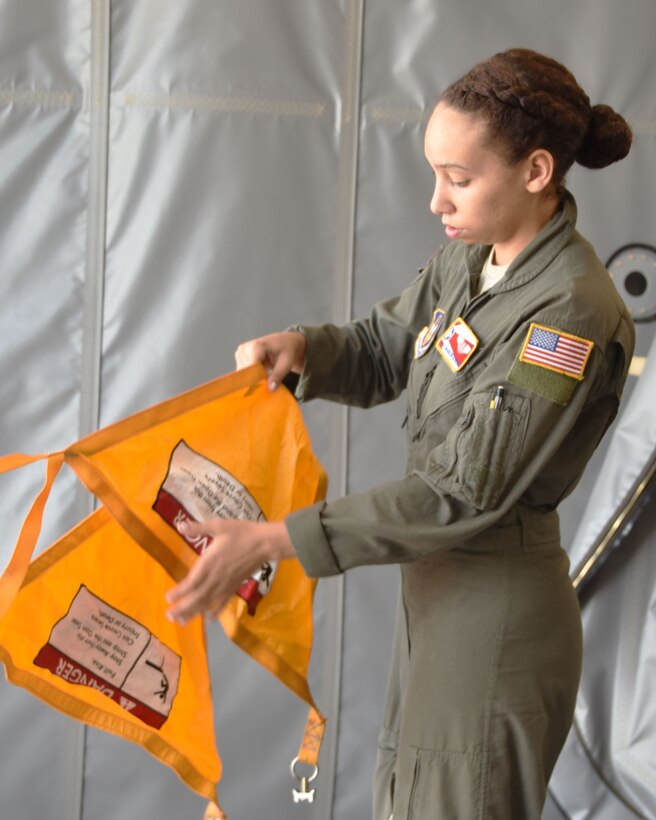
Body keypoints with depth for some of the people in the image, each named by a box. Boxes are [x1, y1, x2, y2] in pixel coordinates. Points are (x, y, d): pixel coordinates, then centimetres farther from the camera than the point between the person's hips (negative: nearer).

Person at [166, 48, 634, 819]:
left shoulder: (572, 312, -24)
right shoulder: (467, 259, 3)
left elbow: (464, 494, -25)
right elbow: (382, 350, 17)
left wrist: (271, 540, -25)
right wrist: (301, 347, -7)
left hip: (499, 609, -9)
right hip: (437, 583, 9)